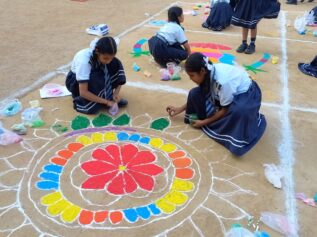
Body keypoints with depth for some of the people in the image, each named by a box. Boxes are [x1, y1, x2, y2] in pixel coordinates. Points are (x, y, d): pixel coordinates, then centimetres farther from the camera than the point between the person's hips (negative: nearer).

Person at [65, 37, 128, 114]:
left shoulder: (106, 56, -23)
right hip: (74, 81, -5)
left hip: (94, 77, 5)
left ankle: (104, 96, -11)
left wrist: (116, 93, -28)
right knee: (95, 79, -38)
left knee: (115, 64, -20)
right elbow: (83, 92, -37)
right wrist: (107, 102, -36)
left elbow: (117, 72, -11)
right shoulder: (84, 60, -37)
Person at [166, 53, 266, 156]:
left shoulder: (223, 81, -37)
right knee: (195, 94, -11)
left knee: (238, 111, -43)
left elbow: (226, 110, -24)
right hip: (226, 92, 7)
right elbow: (200, 96, 3)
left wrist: (204, 122, -16)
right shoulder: (209, 72, -16)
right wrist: (180, 109, 2)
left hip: (247, 94, -7)